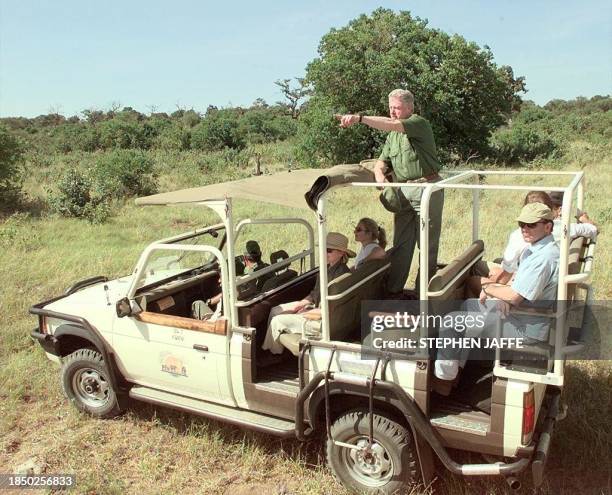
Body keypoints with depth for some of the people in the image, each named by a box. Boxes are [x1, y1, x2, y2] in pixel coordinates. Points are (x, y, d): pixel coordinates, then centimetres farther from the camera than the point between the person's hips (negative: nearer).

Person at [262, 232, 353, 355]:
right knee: (275, 310, 12)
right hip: (315, 306, 10)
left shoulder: (341, 274, -26)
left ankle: (274, 354, 14)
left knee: (277, 321, -10)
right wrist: (301, 303, 2)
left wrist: (306, 313, -18)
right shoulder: (328, 268, 3)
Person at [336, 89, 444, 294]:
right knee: (400, 244, 7)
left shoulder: (419, 123, -6)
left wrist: (360, 118, -33)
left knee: (427, 244, 1)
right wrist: (382, 181, -9)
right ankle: (393, 290, 11)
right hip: (402, 192, 7)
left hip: (426, 189, -6)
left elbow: (392, 125, -25)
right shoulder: (392, 137, 17)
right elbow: (381, 163, 13)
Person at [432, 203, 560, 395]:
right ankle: (455, 370, 28)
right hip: (526, 316, 11)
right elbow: (517, 280, 15)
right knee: (469, 305, 25)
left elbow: (514, 297, -28)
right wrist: (502, 294, -6)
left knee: (451, 322, -10)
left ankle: (442, 381, 5)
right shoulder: (534, 247, 6)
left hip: (525, 328, -11)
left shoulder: (544, 257, -26)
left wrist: (488, 288, -10)